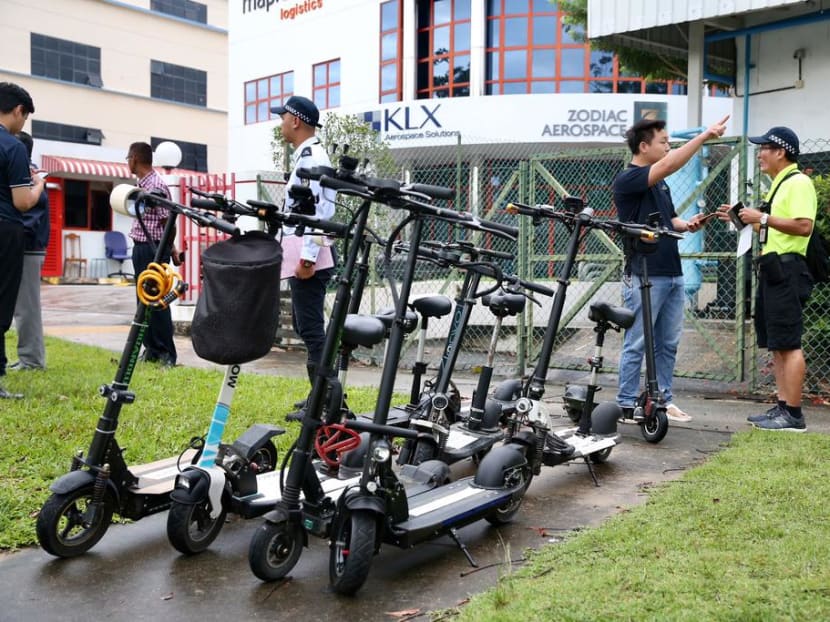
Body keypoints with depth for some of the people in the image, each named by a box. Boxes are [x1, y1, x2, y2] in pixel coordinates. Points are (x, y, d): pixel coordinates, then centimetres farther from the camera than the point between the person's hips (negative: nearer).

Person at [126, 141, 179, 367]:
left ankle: (166, 353, 1)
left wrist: (169, 248, -8)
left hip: (154, 248, -9)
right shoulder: (141, 184, 14)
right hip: (140, 247, 9)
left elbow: (167, 221, -15)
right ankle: (151, 349, 22)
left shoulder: (157, 185, -15)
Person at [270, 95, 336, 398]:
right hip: (302, 257, 11)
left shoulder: (311, 156, -12)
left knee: (311, 329, -9)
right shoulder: (306, 155, 20)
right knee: (304, 325, 16)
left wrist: (307, 257, -26)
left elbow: (318, 209, -22)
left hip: (308, 261, -11)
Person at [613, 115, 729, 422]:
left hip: (673, 275, 8)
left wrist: (687, 224, 4)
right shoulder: (627, 180, -10)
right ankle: (627, 405, 6)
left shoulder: (659, 184, 17)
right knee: (637, 344, -2)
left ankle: (663, 400, 20)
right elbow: (669, 164, -23)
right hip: (644, 276, -8)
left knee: (668, 344, 11)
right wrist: (705, 135, -20)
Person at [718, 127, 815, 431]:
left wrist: (763, 217, -19)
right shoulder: (778, 184, 21)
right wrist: (742, 219, 18)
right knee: (775, 344, 11)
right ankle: (782, 406, 16)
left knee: (788, 344, -10)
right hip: (772, 269, 10)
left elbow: (803, 226, -22)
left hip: (787, 269, -10)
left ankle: (793, 415, -7)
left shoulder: (798, 182, -10)